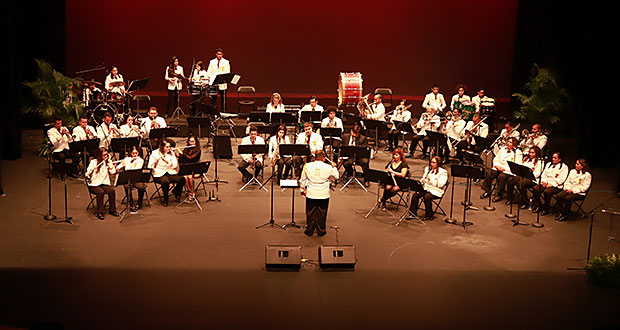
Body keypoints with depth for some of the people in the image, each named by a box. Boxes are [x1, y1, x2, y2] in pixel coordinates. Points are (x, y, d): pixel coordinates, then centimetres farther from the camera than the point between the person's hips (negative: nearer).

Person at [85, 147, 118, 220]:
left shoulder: (108, 161, 7)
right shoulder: (93, 162, -6)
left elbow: (113, 172, -4)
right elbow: (88, 175, -10)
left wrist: (109, 162, -11)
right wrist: (90, 173, -33)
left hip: (104, 183, 4)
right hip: (94, 185, -4)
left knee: (112, 190, -25)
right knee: (101, 192, -33)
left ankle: (112, 210, -11)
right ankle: (99, 212, -22)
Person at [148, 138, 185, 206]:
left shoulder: (172, 153, 10)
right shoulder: (155, 153, 0)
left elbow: (175, 165, -1)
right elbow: (150, 167, -5)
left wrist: (165, 159, -13)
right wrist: (157, 160, -23)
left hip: (171, 173, 4)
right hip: (159, 175, -4)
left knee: (182, 179, -25)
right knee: (165, 181, -39)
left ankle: (176, 192, 9)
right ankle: (165, 199, -10)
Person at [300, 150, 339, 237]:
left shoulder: (307, 166, -4)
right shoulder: (328, 167, -9)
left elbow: (303, 180, 5)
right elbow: (336, 177, 9)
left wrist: (302, 190, 18)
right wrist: (334, 167, 21)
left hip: (311, 195, 1)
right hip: (324, 195, -1)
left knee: (310, 213, 12)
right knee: (322, 213, 11)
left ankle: (309, 231, 20)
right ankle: (321, 231, 19)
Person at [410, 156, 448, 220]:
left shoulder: (443, 172, -7)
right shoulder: (427, 168, 17)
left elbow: (440, 184, -16)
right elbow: (423, 178, 22)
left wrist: (430, 179, -20)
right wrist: (421, 181, -2)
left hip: (435, 191, -6)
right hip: (426, 188, 6)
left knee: (427, 197, -33)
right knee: (415, 195, -20)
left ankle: (429, 215, -14)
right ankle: (413, 213, -13)